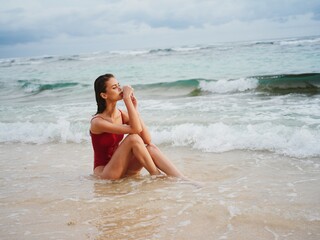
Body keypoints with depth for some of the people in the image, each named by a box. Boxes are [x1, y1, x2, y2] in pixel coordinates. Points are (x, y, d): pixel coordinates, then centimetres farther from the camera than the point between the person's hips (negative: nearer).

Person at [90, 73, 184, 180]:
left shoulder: (122, 114, 2)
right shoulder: (97, 122, -19)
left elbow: (147, 140, -10)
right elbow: (135, 129, -30)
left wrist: (135, 109, -12)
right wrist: (127, 98, -27)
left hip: (123, 170, 6)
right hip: (104, 172, -6)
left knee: (151, 148, -20)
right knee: (133, 138, -26)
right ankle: (156, 176, -17)